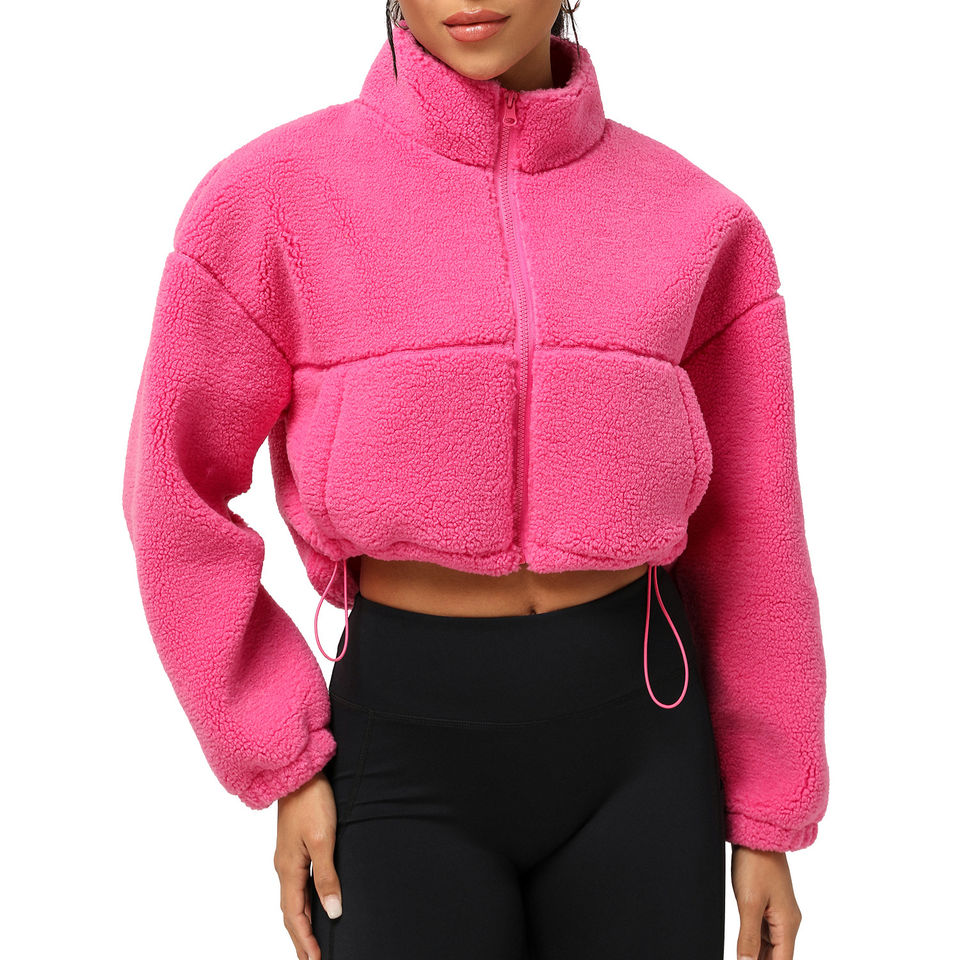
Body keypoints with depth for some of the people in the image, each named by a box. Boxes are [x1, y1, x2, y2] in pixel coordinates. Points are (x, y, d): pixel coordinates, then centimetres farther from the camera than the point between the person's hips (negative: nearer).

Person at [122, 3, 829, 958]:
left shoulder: (696, 220, -2)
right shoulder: (275, 196, -8)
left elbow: (747, 535, 3)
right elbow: (178, 496, -2)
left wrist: (769, 822, 6)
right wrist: (282, 765, -3)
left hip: (638, 738, 2)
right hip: (406, 744, -1)